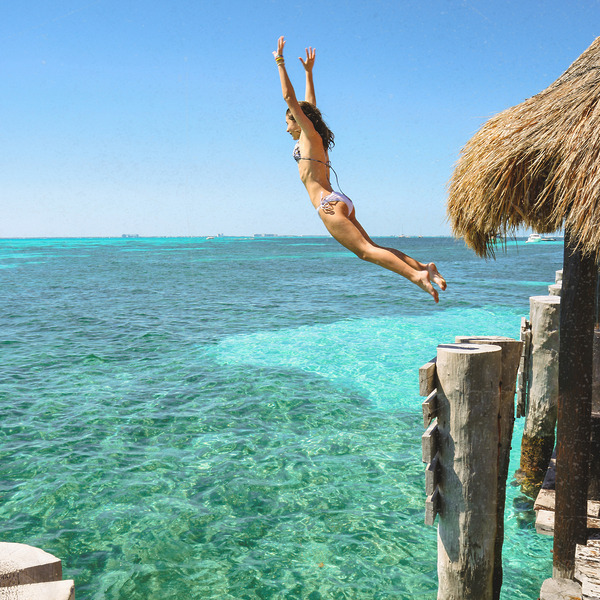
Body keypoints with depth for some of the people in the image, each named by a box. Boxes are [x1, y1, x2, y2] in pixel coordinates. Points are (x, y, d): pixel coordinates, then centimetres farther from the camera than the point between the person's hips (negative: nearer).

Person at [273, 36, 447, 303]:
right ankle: (422, 267, -5)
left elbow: (289, 97, 2)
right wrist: (308, 71, 43)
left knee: (366, 250, -18)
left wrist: (280, 61, 8)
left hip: (329, 204, -9)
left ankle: (415, 275, -31)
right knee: (368, 249, 4)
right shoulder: (315, 141, 23)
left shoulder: (309, 134, 3)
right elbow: (310, 104, 37)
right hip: (340, 202, 9)